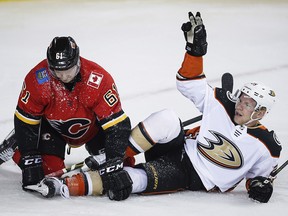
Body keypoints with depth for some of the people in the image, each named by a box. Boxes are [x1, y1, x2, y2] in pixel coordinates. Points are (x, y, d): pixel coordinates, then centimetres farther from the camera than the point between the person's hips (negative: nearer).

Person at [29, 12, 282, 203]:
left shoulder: (267, 147, -9)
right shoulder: (223, 103, -3)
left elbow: (260, 174, 5)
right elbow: (190, 82, -1)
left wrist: (260, 184, -20)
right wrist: (196, 46, -15)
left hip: (193, 180, -3)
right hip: (179, 148, 3)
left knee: (136, 179, -29)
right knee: (167, 119, -32)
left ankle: (63, 186, -33)